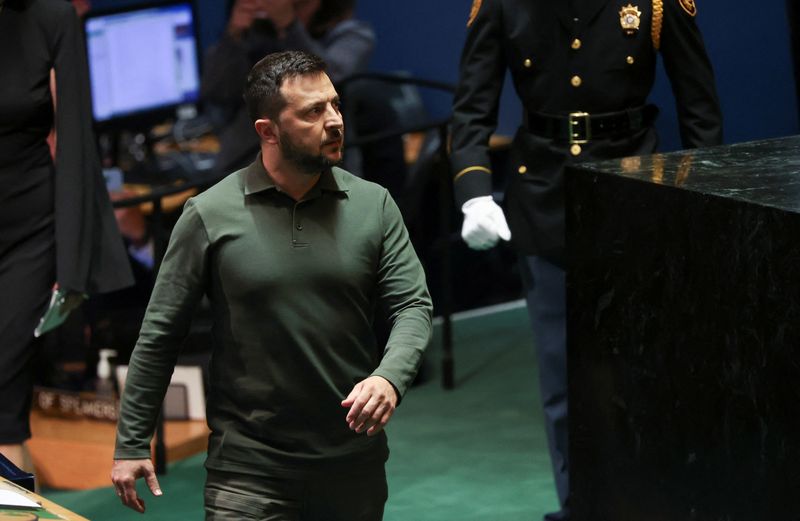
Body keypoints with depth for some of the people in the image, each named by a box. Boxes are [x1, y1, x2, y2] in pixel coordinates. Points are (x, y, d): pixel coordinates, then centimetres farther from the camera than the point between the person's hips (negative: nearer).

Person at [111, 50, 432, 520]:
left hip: (355, 463, 3)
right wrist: (132, 444, 0)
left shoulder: (374, 205, 2)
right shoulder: (211, 214, -3)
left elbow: (414, 306, 0)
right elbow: (161, 332, 1)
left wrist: (389, 377, -21)